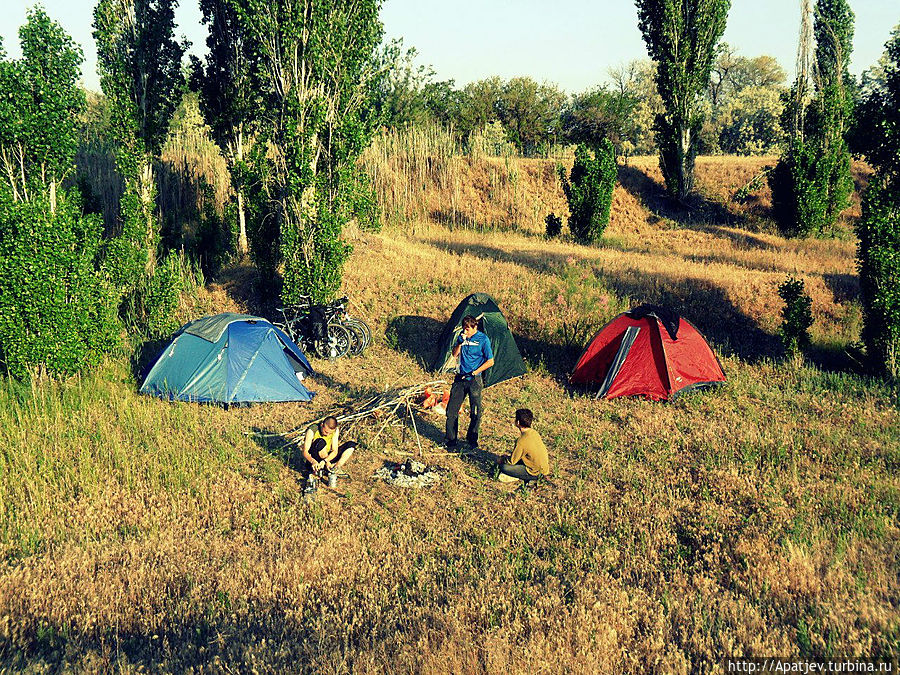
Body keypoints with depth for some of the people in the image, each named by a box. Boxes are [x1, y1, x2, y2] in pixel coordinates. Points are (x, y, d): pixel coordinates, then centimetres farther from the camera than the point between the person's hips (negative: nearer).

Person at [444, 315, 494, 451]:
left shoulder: (483, 339, -9)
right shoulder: (462, 336, 4)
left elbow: (490, 362, -7)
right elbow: (454, 354, 6)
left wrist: (474, 372, -9)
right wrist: (460, 342, -11)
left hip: (474, 380, -4)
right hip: (460, 378, 4)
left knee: (475, 412, 1)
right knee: (451, 410, 1)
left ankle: (472, 439, 21)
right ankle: (451, 440, 12)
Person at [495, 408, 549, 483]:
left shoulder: (522, 441, -27)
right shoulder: (534, 433, -1)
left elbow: (511, 461, -15)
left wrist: (501, 460, 6)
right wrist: (505, 457, 18)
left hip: (536, 473, -8)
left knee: (504, 467, -12)